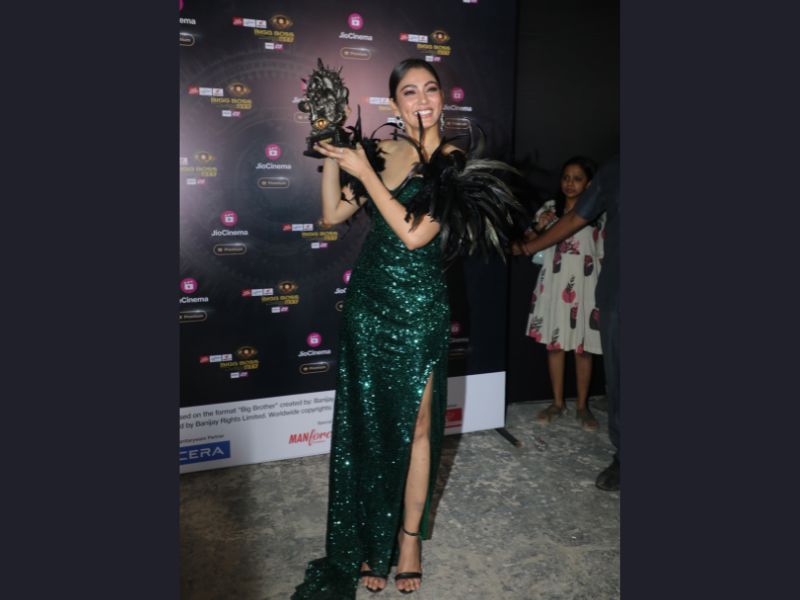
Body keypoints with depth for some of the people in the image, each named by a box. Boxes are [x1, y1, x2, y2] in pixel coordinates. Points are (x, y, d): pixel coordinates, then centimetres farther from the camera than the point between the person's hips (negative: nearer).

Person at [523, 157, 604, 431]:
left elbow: (602, 256, 1)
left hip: (584, 288, -2)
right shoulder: (549, 208, 4)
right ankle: (557, 402, 22)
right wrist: (539, 227, -11)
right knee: (554, 344, 8)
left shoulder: (598, 214, -1)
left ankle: (582, 406, 18)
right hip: (554, 286, 2)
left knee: (583, 348, 4)